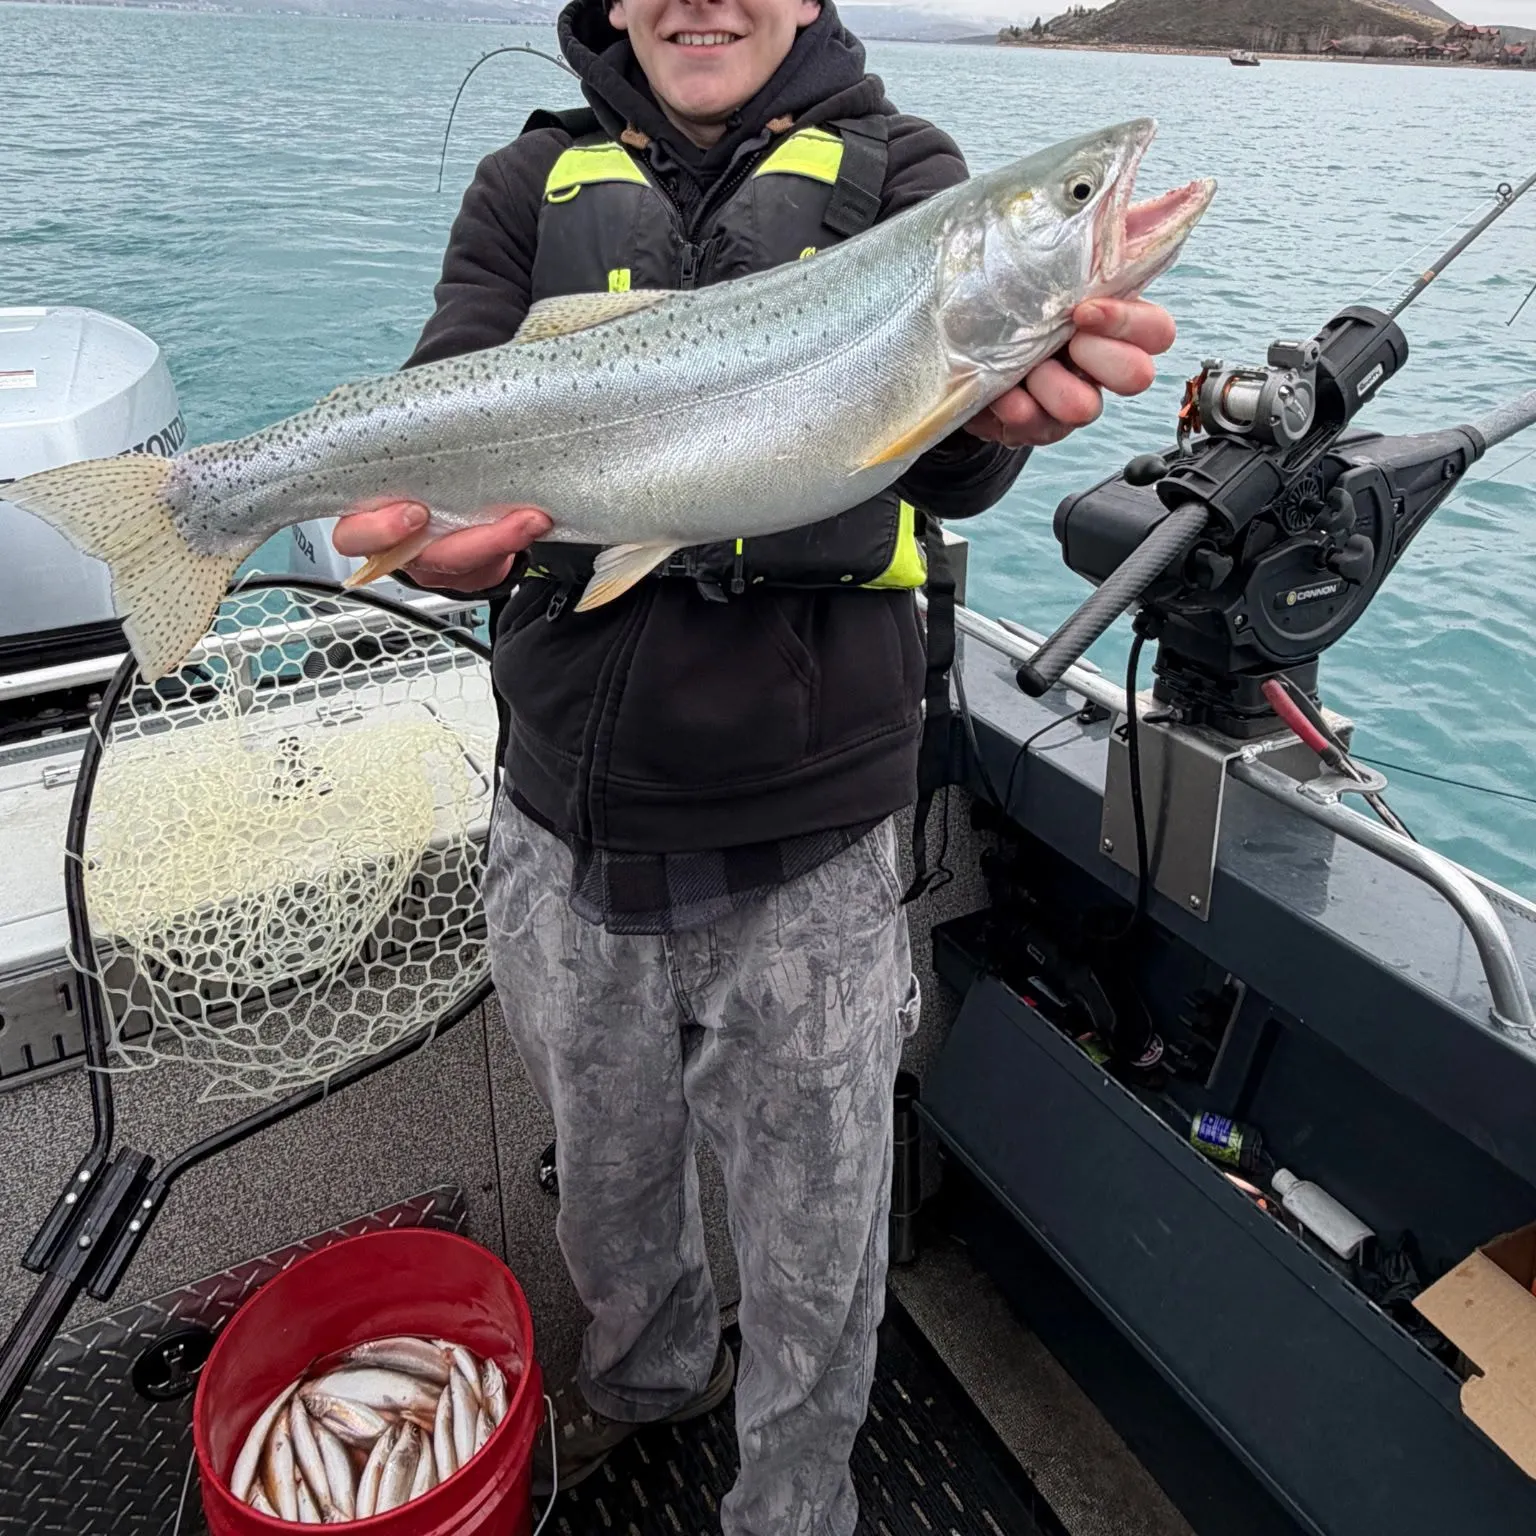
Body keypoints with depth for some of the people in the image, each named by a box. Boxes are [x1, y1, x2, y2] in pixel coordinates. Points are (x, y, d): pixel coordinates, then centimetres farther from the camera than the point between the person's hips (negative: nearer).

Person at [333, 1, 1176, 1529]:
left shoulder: (892, 168, 2)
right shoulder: (533, 187, 8)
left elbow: (941, 463, -16)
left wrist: (989, 408, -40)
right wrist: (429, 518, -32)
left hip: (806, 845, -2)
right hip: (571, 829, 3)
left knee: (815, 1245, 13)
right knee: (606, 1170, 25)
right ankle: (650, 1363, 58)